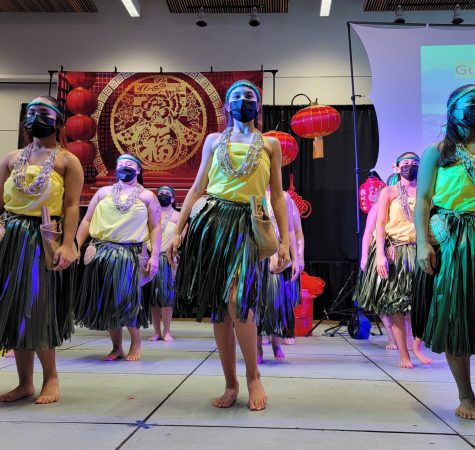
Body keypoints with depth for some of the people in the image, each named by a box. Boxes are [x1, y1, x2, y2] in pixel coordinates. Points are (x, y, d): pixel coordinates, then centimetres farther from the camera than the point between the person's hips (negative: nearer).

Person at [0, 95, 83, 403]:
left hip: (46, 240, -5)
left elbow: (71, 206, -8)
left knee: (37, 308, -7)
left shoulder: (67, 161, 0)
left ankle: (51, 377, 12)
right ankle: (25, 382, 18)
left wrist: (68, 244, -19)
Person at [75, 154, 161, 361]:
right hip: (101, 253, 3)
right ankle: (116, 347, 19)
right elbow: (86, 221, 12)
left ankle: (136, 343, 17)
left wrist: (154, 256, -8)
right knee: (106, 300, 5)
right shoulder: (103, 192, 15)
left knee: (127, 299, -5)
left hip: (131, 255, -3)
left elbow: (155, 228, 2)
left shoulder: (147, 196, 8)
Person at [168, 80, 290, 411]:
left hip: (246, 225, -2)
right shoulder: (214, 141, 17)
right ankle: (231, 384, 14)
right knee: (217, 306, 2)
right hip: (211, 222, 3)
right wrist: (178, 231, 6)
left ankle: (254, 377, 1)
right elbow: (197, 189, 13)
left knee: (236, 300, -21)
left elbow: (277, 196, 9)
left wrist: (285, 240, 0)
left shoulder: (270, 144, 13)